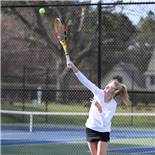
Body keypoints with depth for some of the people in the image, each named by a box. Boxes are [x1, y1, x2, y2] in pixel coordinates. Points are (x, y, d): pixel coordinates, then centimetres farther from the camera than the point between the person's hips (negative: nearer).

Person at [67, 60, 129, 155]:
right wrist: (74, 68, -26)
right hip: (91, 128, 3)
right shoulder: (99, 92, -12)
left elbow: (105, 121, -27)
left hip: (103, 132, -3)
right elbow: (85, 81, -17)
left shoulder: (113, 105, -19)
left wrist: (99, 108, -40)